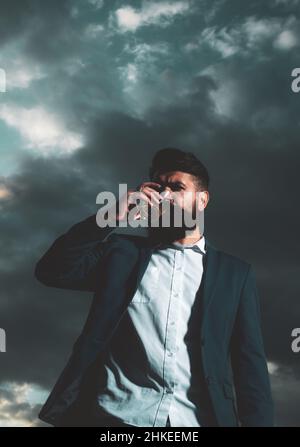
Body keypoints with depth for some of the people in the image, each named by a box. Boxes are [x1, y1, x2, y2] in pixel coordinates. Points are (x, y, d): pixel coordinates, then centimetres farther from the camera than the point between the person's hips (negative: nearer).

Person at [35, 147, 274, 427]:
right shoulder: (122, 252, 13)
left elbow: (250, 364, 7)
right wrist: (113, 217, -4)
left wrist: (256, 421, -7)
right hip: (117, 416, -1)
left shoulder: (235, 273, 12)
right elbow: (51, 271, 1)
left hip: (194, 420, 2)